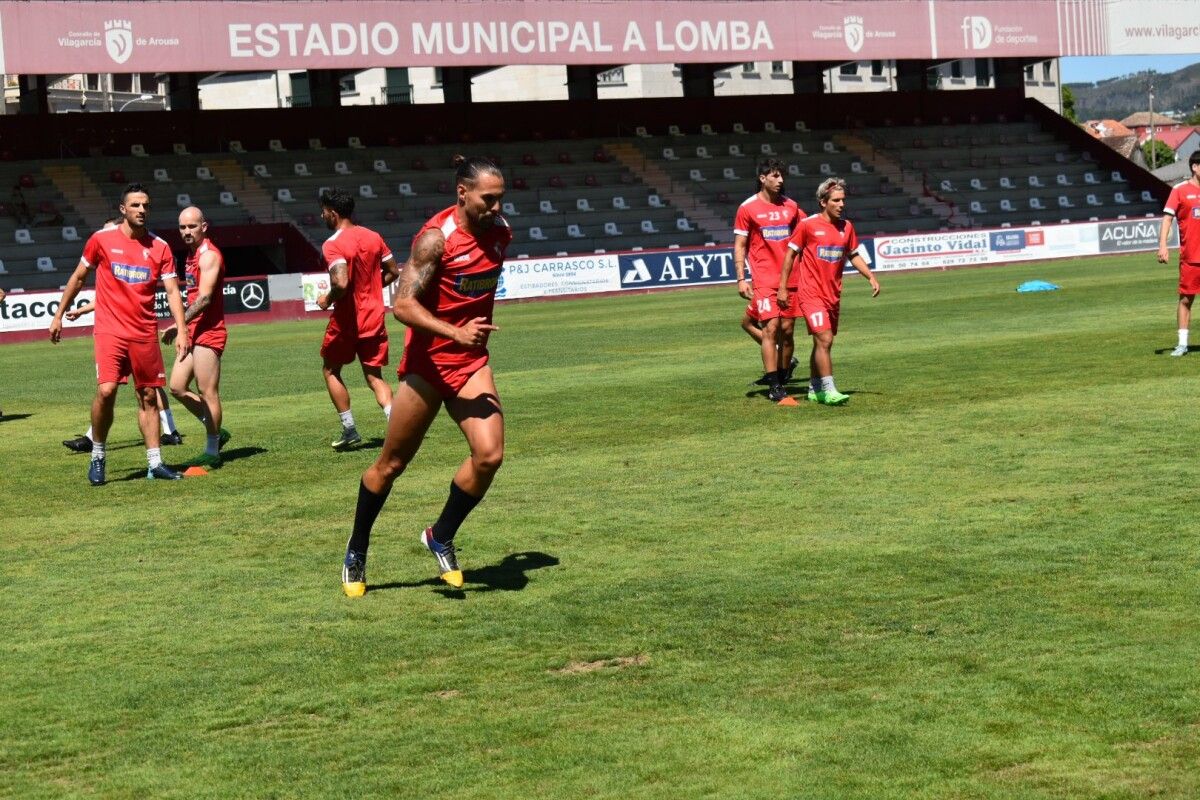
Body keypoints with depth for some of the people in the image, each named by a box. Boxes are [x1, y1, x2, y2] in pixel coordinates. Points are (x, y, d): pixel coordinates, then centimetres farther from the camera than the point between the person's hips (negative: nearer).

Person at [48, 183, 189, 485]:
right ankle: (97, 457, 2)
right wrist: (58, 315, 12)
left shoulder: (160, 247, 3)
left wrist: (181, 330, -13)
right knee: (106, 390, -17)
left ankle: (155, 463, 13)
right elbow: (78, 278, 11)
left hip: (145, 333, 3)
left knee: (148, 396, 6)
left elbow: (172, 290, 0)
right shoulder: (102, 240, -1)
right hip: (110, 331, -3)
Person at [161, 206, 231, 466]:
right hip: (193, 332, 10)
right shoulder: (192, 255, 16)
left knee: (207, 392, -4)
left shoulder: (209, 255, -13)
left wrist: (179, 325, -25)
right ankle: (216, 432, 19)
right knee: (177, 387, 8)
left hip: (208, 332, -10)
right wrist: (183, 327, 17)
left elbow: (204, 298, -21)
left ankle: (212, 452, 4)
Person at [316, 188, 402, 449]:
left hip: (346, 320, -5)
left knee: (331, 370, 16)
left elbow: (341, 283, -28)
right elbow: (392, 271, 11)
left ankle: (349, 430, 12)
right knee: (374, 376, 9)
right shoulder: (373, 237, 5)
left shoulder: (332, 245, -16)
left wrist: (327, 299, -9)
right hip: (374, 317, 5)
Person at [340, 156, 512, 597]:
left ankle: (441, 537, 9)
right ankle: (357, 552, 29)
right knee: (392, 462, 8)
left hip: (472, 362, 5)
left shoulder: (500, 231, 1)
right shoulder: (436, 238, -19)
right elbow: (403, 304, -25)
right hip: (427, 361, -5)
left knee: (489, 454, -15)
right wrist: (456, 333, -36)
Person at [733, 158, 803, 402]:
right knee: (771, 327, -11)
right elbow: (739, 246, 0)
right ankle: (774, 388, -8)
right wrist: (741, 279, -7)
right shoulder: (748, 208, -1)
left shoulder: (790, 206, 9)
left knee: (787, 329, 4)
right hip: (764, 279, -4)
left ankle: (782, 377, 16)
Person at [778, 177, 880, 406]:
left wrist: (871, 277, 6)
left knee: (823, 342, 13)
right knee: (824, 340, -16)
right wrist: (782, 286, -3)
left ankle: (814, 390, 24)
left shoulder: (846, 227, 7)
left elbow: (854, 256, 19)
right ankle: (829, 391, -15)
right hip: (811, 294, -6)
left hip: (833, 295, 6)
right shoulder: (807, 225, -9)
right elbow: (790, 254, -2)